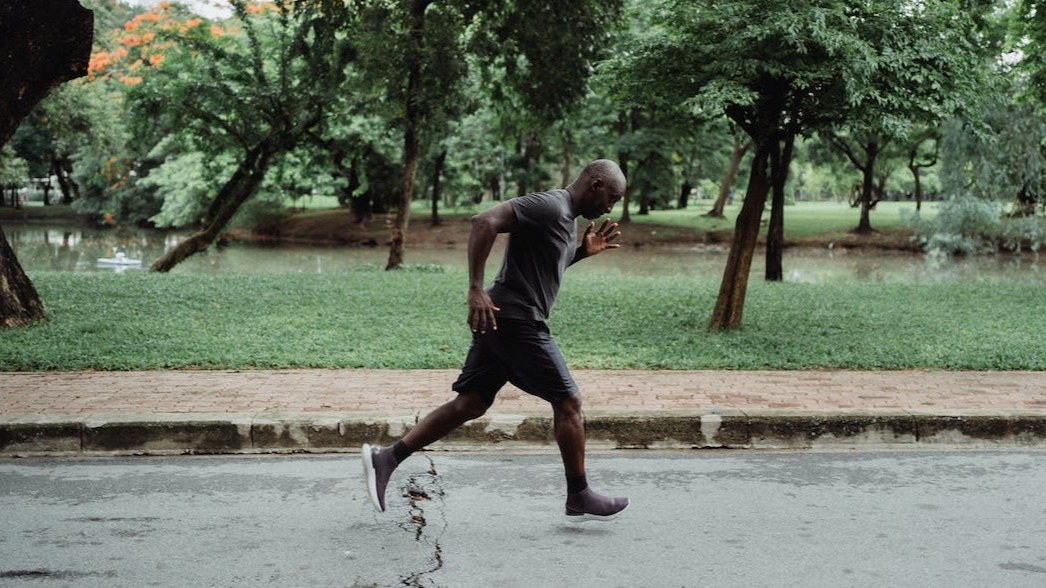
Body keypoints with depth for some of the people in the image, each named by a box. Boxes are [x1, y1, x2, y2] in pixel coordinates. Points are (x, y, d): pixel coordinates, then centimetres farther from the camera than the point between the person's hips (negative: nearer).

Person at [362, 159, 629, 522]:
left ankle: (386, 459, 7)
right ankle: (579, 499, 11)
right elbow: (485, 222, -24)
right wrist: (476, 289, -28)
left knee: (470, 404, 8)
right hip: (516, 321, -10)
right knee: (568, 402, -1)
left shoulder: (567, 218, 19)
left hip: (499, 321, 10)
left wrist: (583, 252, 17)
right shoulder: (549, 206, -14)